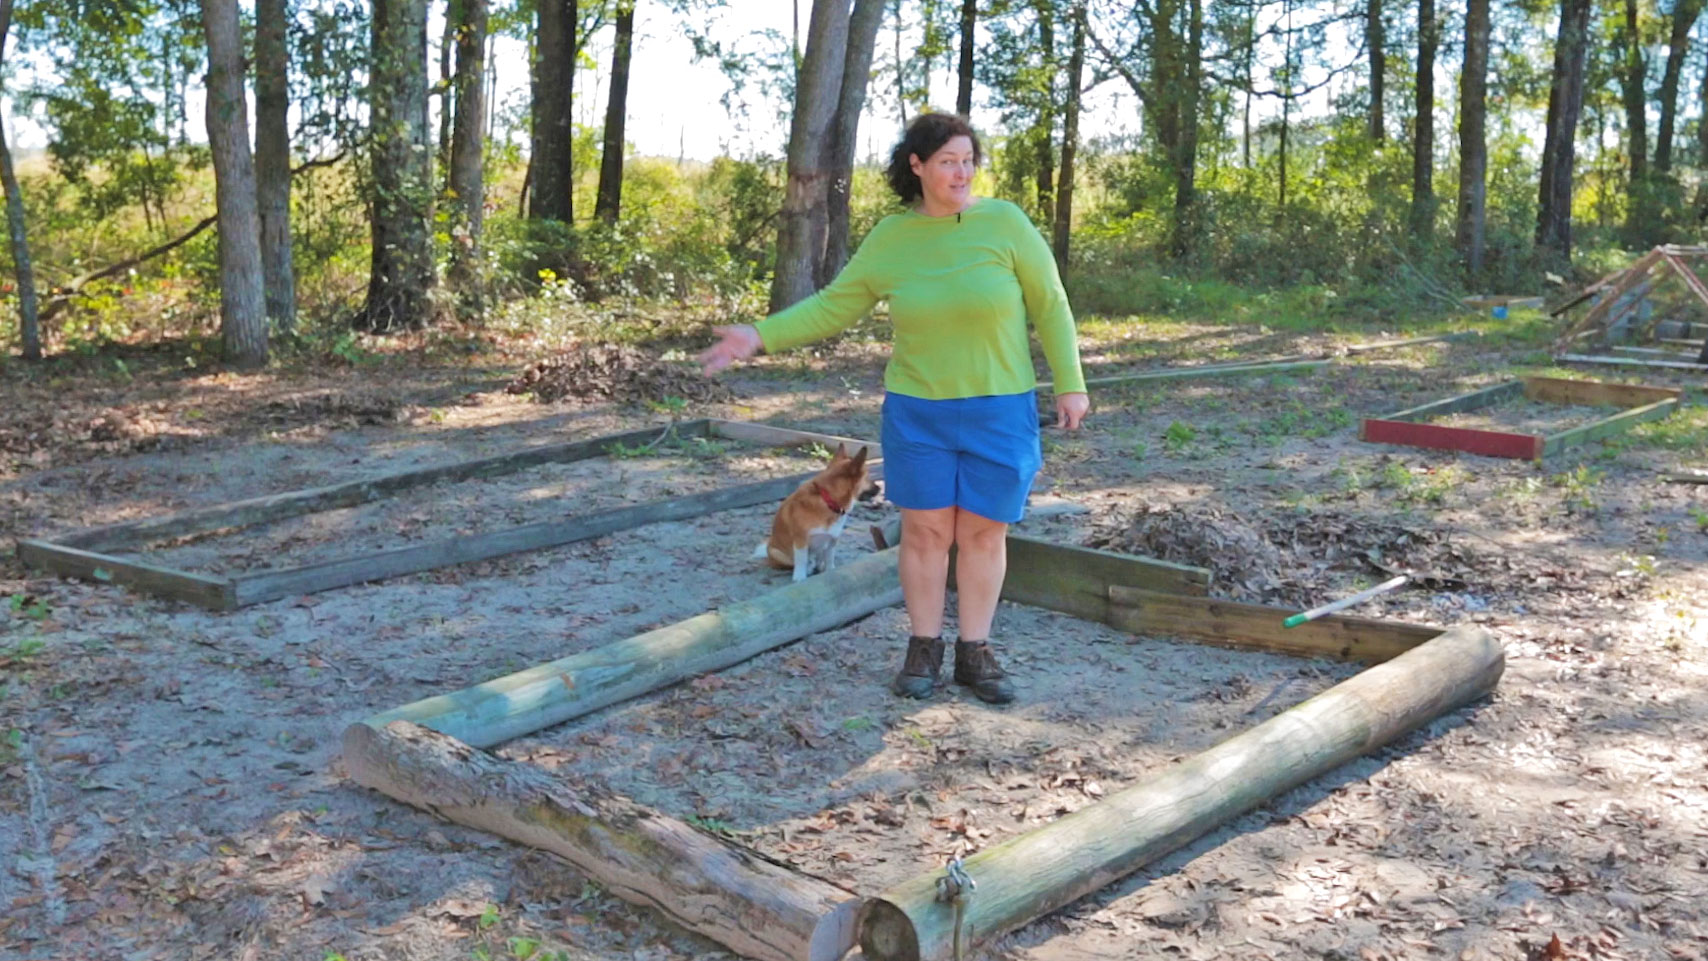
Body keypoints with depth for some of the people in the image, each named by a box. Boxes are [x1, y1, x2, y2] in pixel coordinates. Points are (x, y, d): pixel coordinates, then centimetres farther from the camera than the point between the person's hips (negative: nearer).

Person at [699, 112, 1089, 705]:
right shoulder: (890, 239, -1)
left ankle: (974, 653, 18)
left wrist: (1070, 384, -6)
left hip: (998, 411, -1)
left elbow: (1049, 306, -3)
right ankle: (924, 649, 19)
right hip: (918, 410, 1)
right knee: (925, 529, 4)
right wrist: (761, 336, -5)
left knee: (984, 531, 5)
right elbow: (833, 307, 4)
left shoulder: (1004, 222, -7)